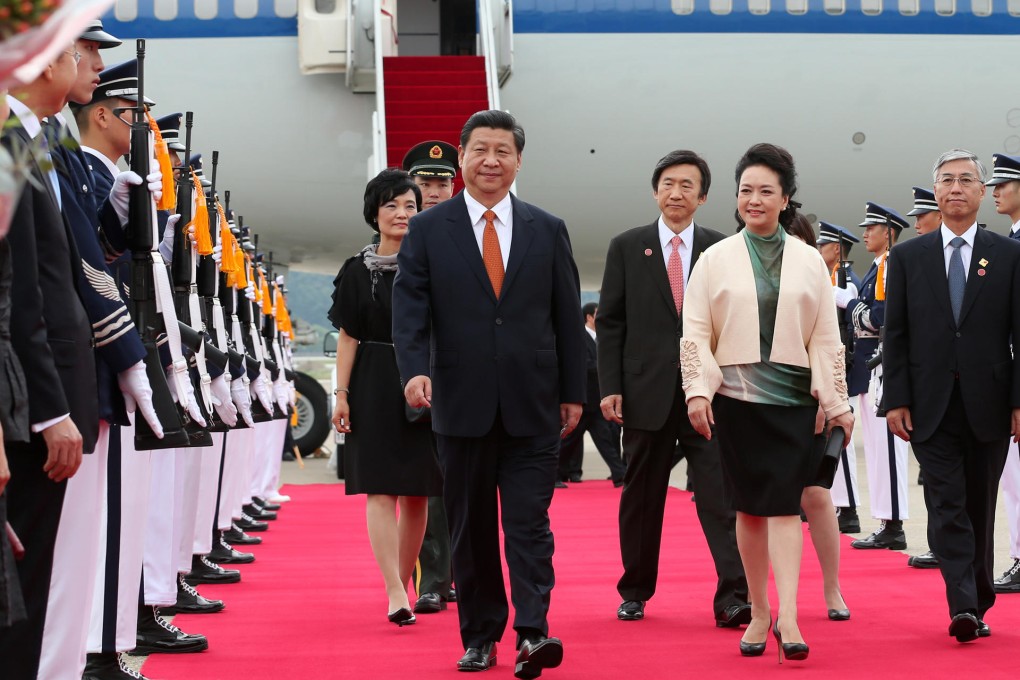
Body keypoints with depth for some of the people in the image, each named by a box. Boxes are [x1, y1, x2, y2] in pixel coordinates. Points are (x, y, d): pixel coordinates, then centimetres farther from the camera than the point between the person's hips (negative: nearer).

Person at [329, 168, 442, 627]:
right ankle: (396, 593, -13)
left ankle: (402, 584, 20)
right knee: (382, 490, -9)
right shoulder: (358, 271, 4)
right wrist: (341, 394, -3)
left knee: (417, 493, 5)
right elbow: (348, 337, 4)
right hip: (375, 387, -1)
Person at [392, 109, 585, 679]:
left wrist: (573, 391, 7)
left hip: (532, 406, 0)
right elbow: (411, 307, -4)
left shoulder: (548, 231, 8)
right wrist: (416, 369, -20)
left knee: (529, 521, -6)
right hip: (463, 402, 0)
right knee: (471, 526, 7)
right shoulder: (429, 230, 4)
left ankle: (532, 633, -11)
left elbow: (568, 316, 9)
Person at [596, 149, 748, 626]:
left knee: (720, 496, -7)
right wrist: (610, 386, -4)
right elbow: (610, 322, 4)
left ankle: (733, 596, -9)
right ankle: (635, 593, 22)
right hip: (647, 391, 0)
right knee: (641, 497, 9)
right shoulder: (627, 248, 5)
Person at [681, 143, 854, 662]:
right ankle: (759, 613, 14)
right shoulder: (716, 259, 5)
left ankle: (788, 618, -13)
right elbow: (695, 332, 2)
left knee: (784, 504, -8)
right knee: (749, 507, 5)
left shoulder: (808, 262, 7)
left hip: (793, 399, 0)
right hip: (735, 397, 0)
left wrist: (837, 401, 3)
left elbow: (826, 337, 7)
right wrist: (697, 390, -9)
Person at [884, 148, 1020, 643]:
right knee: (947, 506, -8)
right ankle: (963, 607, -15)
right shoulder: (908, 258, 7)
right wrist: (896, 400, -3)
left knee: (980, 508, 8)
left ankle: (978, 605, 19)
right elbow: (895, 335, 5)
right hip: (931, 406, 0)